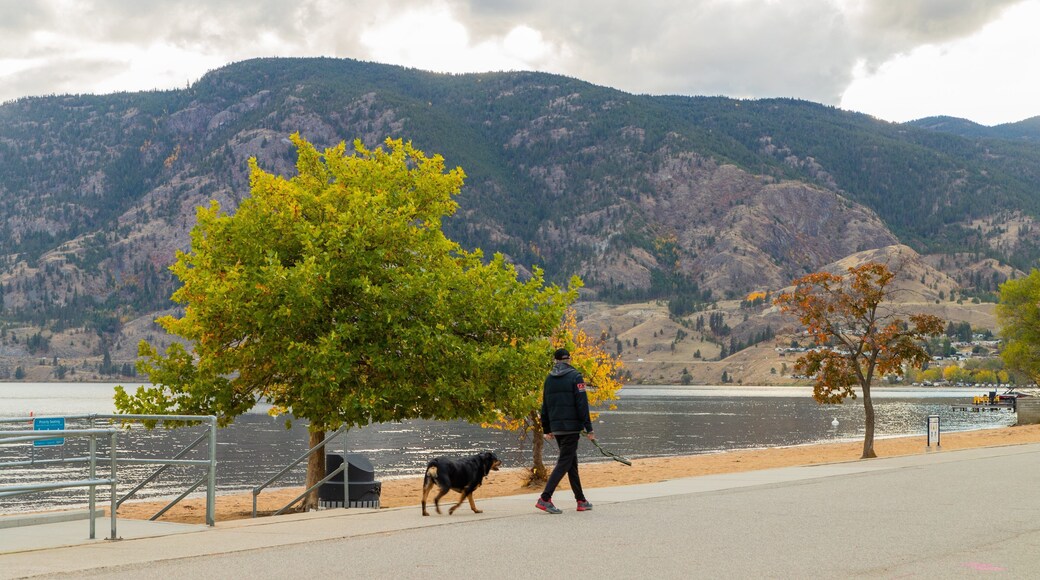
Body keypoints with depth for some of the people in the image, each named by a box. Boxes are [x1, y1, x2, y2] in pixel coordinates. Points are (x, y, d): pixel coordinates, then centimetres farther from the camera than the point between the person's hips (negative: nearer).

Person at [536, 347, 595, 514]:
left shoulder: (549, 378, 10)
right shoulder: (575, 377, -7)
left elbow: (545, 406, 14)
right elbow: (582, 405, -12)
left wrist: (546, 430, 21)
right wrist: (589, 428, -9)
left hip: (556, 428, 6)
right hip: (571, 427, -6)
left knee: (572, 462, 14)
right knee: (564, 462, -4)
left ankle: (581, 501, 18)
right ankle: (545, 498, -13)